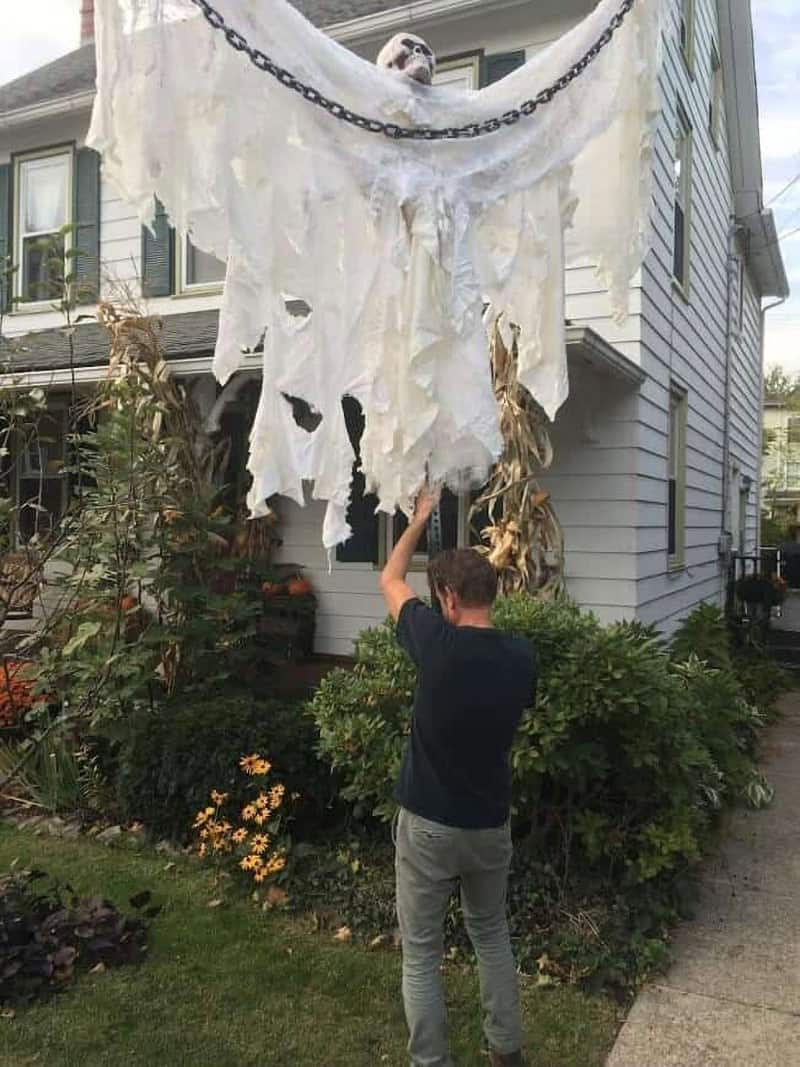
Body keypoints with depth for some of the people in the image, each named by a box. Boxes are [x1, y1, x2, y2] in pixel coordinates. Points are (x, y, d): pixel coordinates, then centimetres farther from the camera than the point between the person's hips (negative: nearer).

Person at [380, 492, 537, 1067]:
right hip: (492, 824, 5)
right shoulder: (522, 655, -9)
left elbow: (390, 580, -5)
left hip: (428, 825, -5)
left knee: (420, 955, 13)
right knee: (492, 934, 26)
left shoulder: (440, 644, -21)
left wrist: (422, 517, 9)